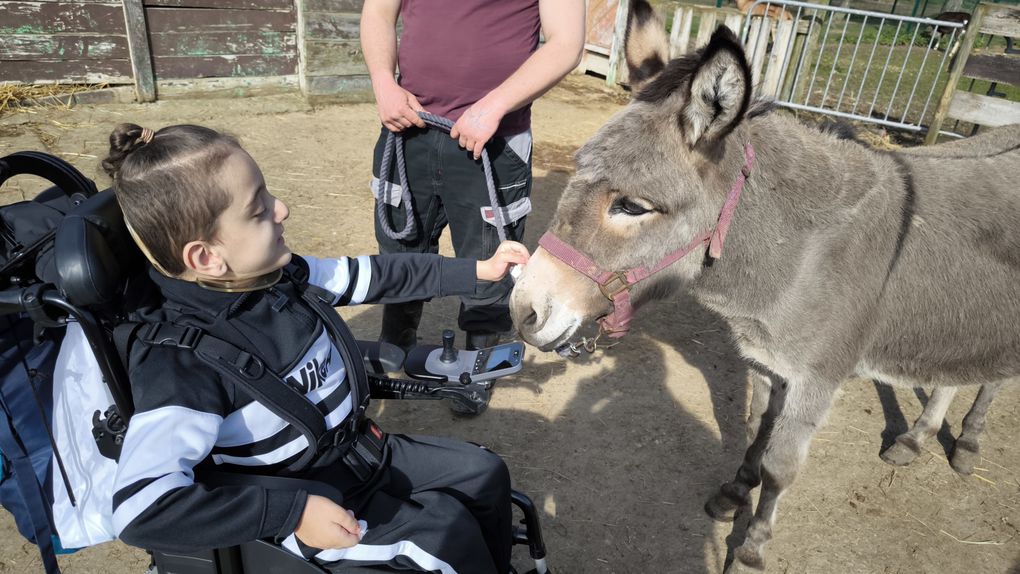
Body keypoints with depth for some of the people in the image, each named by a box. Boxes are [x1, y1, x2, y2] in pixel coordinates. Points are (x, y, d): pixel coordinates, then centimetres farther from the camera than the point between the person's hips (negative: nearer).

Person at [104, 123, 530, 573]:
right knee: (450, 534, -14)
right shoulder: (184, 364, -31)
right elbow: (141, 510, -36)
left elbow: (377, 276, 3)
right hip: (308, 496, -7)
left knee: (484, 474, 9)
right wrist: (293, 513, -33)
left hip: (360, 449, 7)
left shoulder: (277, 274, -8)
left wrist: (477, 270, 5)